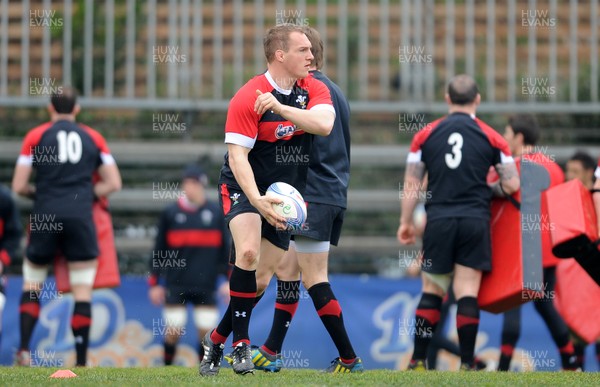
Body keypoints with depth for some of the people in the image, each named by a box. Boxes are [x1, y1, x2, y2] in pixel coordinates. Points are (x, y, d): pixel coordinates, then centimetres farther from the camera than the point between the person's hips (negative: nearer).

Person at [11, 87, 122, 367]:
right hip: (81, 218, 0)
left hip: (45, 218, 0)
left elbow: (18, 186, 2)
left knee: (32, 285, 14)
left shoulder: (36, 136, 4)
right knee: (82, 291, 3)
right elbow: (113, 184, 8)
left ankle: (24, 349, -1)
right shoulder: (93, 138, 10)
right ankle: (81, 360, 0)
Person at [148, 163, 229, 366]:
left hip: (206, 286, 1)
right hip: (175, 285, -1)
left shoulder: (216, 213, 5)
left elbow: (225, 248, 9)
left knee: (206, 330, 0)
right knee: (173, 332, -3)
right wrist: (154, 282, 7)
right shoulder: (170, 213, 4)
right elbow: (159, 250, 8)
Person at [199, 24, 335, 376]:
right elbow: (237, 156, -21)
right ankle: (241, 341, -18)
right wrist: (257, 200, -34)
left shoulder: (314, 90, -4)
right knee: (248, 252, -29)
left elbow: (324, 124, -25)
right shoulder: (247, 98, -18)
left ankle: (217, 340, 22)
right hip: (244, 187, -5)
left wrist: (280, 107, -34)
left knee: (262, 277, 5)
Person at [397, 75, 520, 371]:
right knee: (467, 294, 1)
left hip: (438, 221, 1)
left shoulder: (425, 135, 5)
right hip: (475, 221, -1)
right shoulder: (491, 137, 2)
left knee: (432, 292, 10)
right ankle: (467, 363, 0)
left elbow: (411, 184, 6)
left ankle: (418, 360, 7)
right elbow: (512, 184, 2)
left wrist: (405, 222, 13)